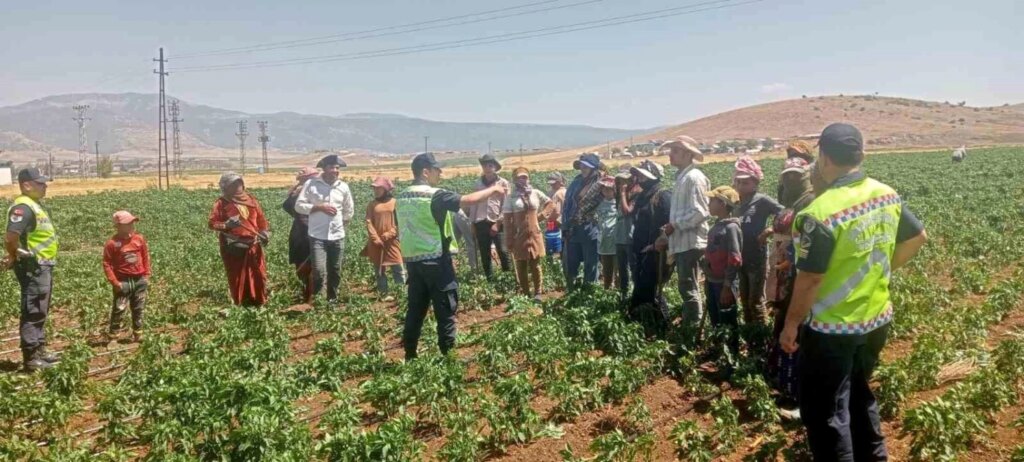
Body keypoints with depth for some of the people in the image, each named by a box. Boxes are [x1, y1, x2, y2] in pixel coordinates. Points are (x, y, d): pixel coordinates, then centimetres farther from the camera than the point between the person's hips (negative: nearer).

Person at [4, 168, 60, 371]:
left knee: (41, 312, 19)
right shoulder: (23, 207, -19)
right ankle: (31, 358, 4)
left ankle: (39, 350, 30)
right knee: (33, 313, -3)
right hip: (33, 267, -10)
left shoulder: (34, 204, 13)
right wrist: (14, 257, -15)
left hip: (42, 266, 10)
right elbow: (10, 236, -31)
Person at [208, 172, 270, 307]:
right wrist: (226, 225, -27)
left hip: (253, 244, 4)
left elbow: (260, 217, 13)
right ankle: (240, 304, 16)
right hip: (233, 246, -4)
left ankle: (259, 301, 23)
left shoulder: (251, 199, 8)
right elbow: (212, 223, -9)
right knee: (237, 277, 4)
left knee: (258, 274, 9)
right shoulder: (222, 203, -5)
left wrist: (265, 232, -2)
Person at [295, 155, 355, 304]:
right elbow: (299, 206, -6)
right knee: (319, 272, -14)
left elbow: (349, 210, 19)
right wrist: (320, 207, -14)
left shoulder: (343, 187, 6)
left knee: (335, 272, 11)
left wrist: (341, 225, 11)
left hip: (337, 237, 4)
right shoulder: (311, 184, -4)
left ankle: (332, 300, 28)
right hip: (317, 236, -3)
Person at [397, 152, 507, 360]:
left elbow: (401, 229, 14)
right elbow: (467, 200, -16)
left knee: (416, 309, 14)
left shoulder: (402, 197, 8)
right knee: (445, 311, 2)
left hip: (412, 261, 7)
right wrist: (493, 190, -2)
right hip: (435, 261, -7)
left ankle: (410, 356, 19)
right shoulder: (434, 195, -15)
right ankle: (448, 355, 5)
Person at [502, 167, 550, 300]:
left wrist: (539, 216, 8)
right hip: (519, 237, -1)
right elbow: (507, 220, -4)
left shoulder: (535, 193, 3)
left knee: (535, 265, 6)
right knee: (521, 266, 5)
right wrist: (509, 241, -7)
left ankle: (537, 292, 15)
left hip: (534, 235, 2)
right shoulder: (510, 197, -4)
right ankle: (525, 293, 15)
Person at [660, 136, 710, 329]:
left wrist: (675, 225, -16)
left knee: (689, 288, -7)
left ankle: (693, 328, -3)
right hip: (682, 242, 10)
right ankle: (688, 326, 22)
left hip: (691, 242, -10)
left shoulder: (694, 177, -13)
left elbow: (699, 212, -21)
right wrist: (672, 227, 12)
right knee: (687, 288, 14)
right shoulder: (682, 176, 16)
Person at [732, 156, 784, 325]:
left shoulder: (762, 200, -9)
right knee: (745, 300, 16)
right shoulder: (737, 204, 9)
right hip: (741, 259, 7)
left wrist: (770, 230, -20)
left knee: (756, 301, -1)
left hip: (757, 259, -7)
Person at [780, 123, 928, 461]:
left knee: (824, 413, 6)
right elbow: (918, 238, 13)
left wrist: (791, 324, -9)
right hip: (877, 319, 8)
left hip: (832, 330, -8)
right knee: (859, 394, 27)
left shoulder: (821, 213, -25)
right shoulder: (887, 195, -2)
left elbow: (810, 280, -21)